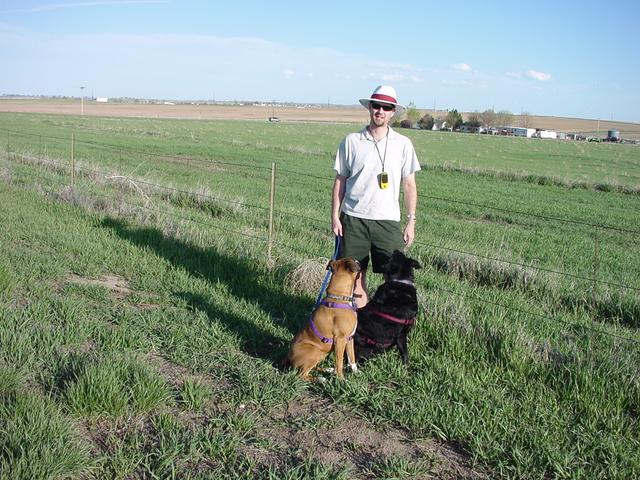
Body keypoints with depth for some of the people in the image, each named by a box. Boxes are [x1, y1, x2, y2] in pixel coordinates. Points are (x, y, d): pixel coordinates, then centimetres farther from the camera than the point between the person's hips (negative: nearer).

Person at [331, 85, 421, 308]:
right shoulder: (351, 141, 3)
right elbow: (340, 181, 7)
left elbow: (409, 185, 6)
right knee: (356, 275, 5)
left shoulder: (403, 144, 3)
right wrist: (335, 216, 2)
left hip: (388, 220, 0)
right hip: (354, 218, 0)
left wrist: (411, 222, 2)